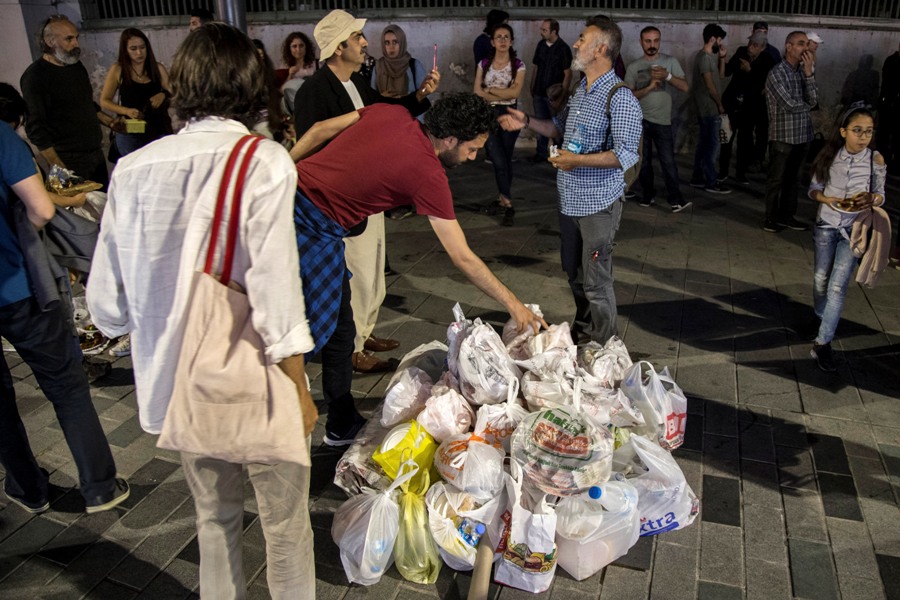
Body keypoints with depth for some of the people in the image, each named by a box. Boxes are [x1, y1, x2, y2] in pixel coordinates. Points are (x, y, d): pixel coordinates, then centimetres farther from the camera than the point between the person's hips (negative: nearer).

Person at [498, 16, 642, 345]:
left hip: (598, 204, -9)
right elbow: (560, 126, 24)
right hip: (570, 199, 9)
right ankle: (582, 332, 40)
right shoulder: (581, 89, 11)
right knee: (573, 272, 21)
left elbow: (627, 154, -23)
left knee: (596, 281, -1)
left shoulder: (620, 98, -17)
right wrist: (527, 122, 9)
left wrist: (578, 160, -24)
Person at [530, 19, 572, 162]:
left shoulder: (563, 48, -11)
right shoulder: (541, 45, 4)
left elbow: (568, 73, -11)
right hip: (539, 92, 5)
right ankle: (541, 152, 18)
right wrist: (532, 88, 10)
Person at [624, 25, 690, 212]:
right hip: (640, 120, 1)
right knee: (644, 161, 10)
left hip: (663, 120, -1)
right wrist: (649, 87, -18)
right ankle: (648, 195, 22)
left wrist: (667, 76, -19)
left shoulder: (670, 61, 1)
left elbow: (684, 87, -4)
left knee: (668, 161, -4)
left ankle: (675, 199, 0)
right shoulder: (633, 67, 0)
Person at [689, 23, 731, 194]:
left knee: (704, 143, 13)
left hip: (708, 109, 10)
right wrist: (720, 104, -8)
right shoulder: (704, 57, -16)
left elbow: (720, 77, 18)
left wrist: (722, 58, 7)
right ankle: (711, 182, -2)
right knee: (712, 145, -6)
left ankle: (698, 178, 19)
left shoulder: (711, 56, 14)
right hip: (710, 109, -10)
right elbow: (709, 85, -17)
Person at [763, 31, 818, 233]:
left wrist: (809, 72, -10)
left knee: (793, 178, 13)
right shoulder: (777, 73, -12)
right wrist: (807, 103, 1)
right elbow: (790, 105, -19)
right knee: (776, 179, 3)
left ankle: (787, 215, 23)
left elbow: (813, 100, -4)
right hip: (782, 136, -6)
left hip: (802, 135, 6)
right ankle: (771, 218, 13)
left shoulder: (803, 71, 9)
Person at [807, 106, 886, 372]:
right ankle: (820, 317, 43)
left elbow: (881, 195, 2)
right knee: (821, 279, 15)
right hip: (826, 225, 2)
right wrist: (827, 199, -17)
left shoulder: (876, 160, -9)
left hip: (853, 230, -2)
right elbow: (814, 188, 3)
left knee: (837, 287, -6)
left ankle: (822, 343, -3)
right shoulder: (830, 156, -7)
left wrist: (871, 198, -20)